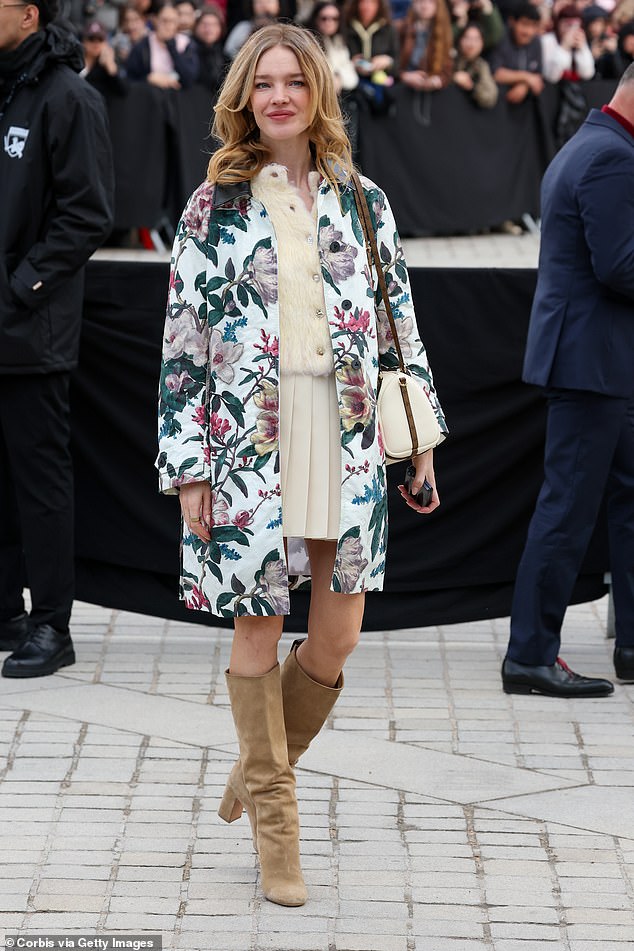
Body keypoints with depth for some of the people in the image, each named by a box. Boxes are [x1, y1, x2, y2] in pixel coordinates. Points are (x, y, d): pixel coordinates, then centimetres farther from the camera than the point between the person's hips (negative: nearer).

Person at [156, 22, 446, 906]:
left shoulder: (362, 202, 9)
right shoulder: (215, 207, 2)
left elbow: (399, 321, 14)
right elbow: (184, 338, 0)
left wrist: (420, 438, 11)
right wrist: (187, 466, -5)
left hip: (346, 435, 3)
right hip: (249, 436, -2)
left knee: (338, 633, 3)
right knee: (258, 627, 1)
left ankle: (265, 763, 29)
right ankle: (274, 817, 15)